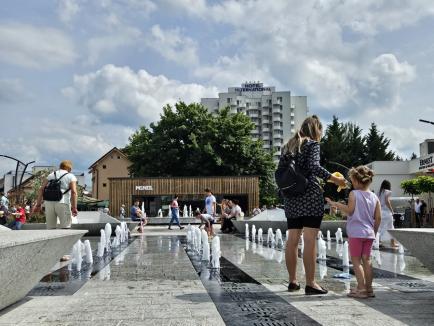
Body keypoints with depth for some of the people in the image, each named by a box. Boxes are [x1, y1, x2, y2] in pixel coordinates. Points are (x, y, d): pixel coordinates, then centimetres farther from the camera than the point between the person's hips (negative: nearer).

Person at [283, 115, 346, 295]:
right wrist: (335, 179, -14)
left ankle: (292, 281, 17)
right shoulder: (312, 144, -2)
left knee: (292, 239, 10)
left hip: (291, 198, 7)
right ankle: (310, 283, -4)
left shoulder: (288, 146, 18)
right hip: (310, 196, -7)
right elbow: (314, 166, -17)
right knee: (310, 240, -5)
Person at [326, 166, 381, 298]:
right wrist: (374, 231, 18)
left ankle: (361, 288, -4)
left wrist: (336, 204, -1)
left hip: (356, 232, -5)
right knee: (366, 260, 12)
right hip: (369, 233, 5)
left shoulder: (353, 194, -8)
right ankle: (369, 288, 15)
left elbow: (349, 211, -11)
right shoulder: (374, 197, 7)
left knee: (356, 260, 0)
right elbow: (378, 218, 6)